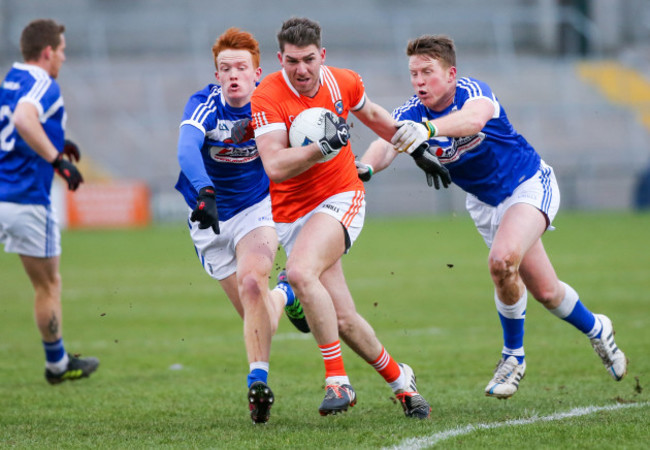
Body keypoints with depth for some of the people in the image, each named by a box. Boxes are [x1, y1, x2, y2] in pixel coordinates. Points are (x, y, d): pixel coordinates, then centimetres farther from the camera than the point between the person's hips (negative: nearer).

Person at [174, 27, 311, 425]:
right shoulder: (204, 105, -21)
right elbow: (187, 149, -41)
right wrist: (204, 192, -57)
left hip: (258, 209, 0)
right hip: (211, 217, 0)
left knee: (252, 282, -28)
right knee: (255, 311, 3)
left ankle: (259, 378, -24)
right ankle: (284, 297, 39)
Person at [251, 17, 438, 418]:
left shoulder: (343, 82, -3)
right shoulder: (267, 98, -13)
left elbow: (371, 114, 22)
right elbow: (275, 166, -24)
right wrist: (321, 148, -36)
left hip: (341, 199, -1)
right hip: (292, 214, 1)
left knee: (301, 272, -30)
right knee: (343, 320, -2)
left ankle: (337, 380, -23)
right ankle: (399, 378, 22)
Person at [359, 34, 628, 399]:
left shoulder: (473, 92, -27)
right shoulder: (412, 113, -13)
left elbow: (475, 117, -52)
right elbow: (387, 143, -32)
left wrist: (428, 129, -71)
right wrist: (366, 166, -56)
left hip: (529, 185, -6)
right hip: (485, 202, 6)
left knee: (502, 259, -30)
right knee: (545, 291, 9)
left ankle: (513, 355, -9)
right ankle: (596, 328, 39)